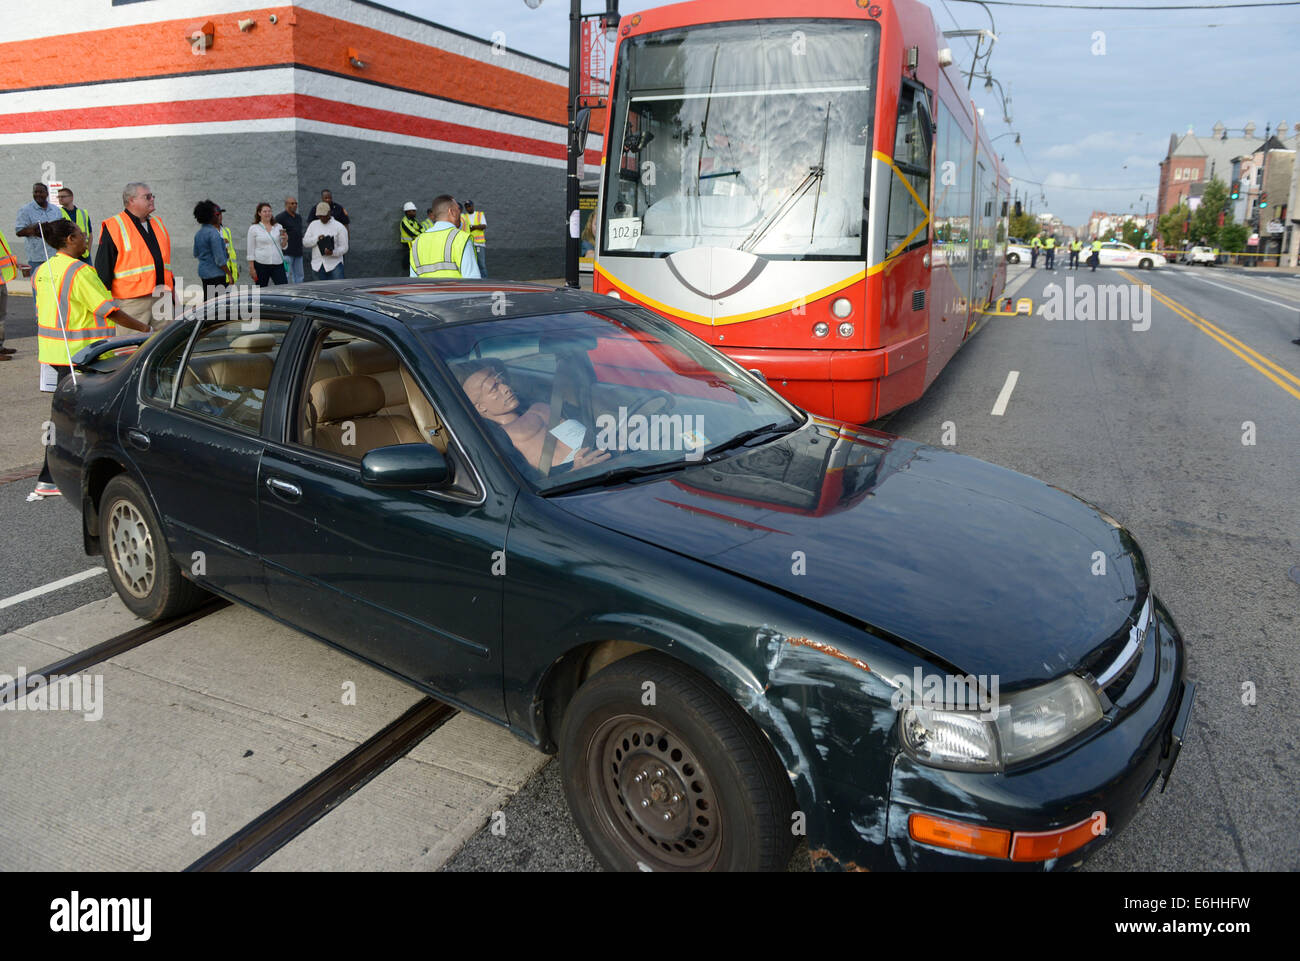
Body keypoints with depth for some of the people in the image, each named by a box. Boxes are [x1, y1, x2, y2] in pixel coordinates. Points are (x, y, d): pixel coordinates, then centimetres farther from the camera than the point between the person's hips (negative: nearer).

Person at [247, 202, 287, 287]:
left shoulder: (278, 227, 9)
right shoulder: (253, 228, 1)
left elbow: (283, 247, 13)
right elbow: (251, 251, 0)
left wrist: (285, 239, -9)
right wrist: (251, 268, -5)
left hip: (278, 264, 2)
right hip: (261, 264, -2)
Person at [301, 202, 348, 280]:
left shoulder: (339, 227, -1)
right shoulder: (313, 225, 11)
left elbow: (344, 248, -4)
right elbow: (305, 242, 5)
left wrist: (333, 252, -24)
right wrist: (317, 238, -13)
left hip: (334, 265, -4)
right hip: (317, 266, 4)